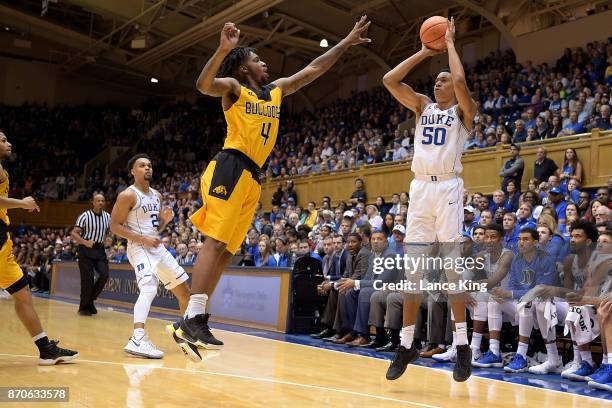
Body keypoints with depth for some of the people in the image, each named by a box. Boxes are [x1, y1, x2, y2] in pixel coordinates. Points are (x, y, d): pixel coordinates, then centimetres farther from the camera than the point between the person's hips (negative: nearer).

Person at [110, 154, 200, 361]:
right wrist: (143, 239, -20)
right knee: (149, 288, -32)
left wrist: (166, 219, 0)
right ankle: (137, 340, -41)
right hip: (140, 248, -8)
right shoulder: (128, 195, -9)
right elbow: (114, 226, -12)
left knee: (184, 291, 13)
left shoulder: (157, 195, 14)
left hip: (158, 247, 8)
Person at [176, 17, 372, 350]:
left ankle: (192, 321, 5)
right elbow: (204, 85, -17)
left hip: (253, 176, 8)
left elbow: (313, 69, 27)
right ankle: (193, 318, -17)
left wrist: (347, 42, 26)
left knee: (226, 252, 3)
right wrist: (223, 49, -29)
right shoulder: (234, 87, 4)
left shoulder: (277, 90, 23)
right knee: (215, 242, -16)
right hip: (231, 168, -8)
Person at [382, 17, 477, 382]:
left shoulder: (463, 111, 5)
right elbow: (390, 80, 10)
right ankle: (407, 344, 9)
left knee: (452, 265, -8)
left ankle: (463, 344, -1)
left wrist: (450, 43, -1)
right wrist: (424, 52, 13)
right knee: (412, 267, 4)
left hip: (448, 188, -5)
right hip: (420, 188, 5)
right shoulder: (423, 106, 18)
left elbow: (460, 81, -16)